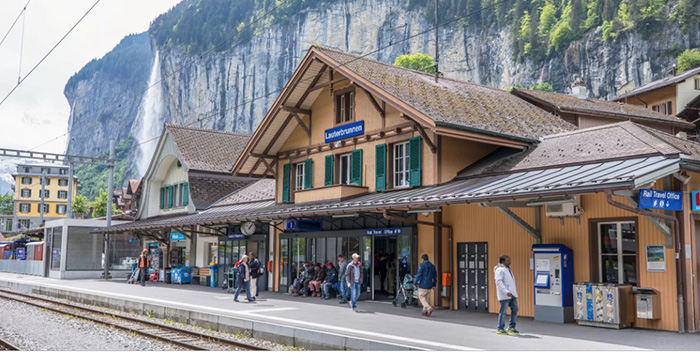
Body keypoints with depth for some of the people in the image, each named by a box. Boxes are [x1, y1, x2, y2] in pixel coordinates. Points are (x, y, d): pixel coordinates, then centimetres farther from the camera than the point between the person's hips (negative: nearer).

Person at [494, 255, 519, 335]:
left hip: (512, 295, 9)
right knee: (503, 312, -4)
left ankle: (511, 327, 19)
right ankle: (500, 329, 5)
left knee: (515, 309, 9)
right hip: (504, 295, -9)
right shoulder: (500, 270, -11)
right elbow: (499, 282, -22)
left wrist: (514, 293, 23)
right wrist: (506, 292, -30)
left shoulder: (508, 269, 19)